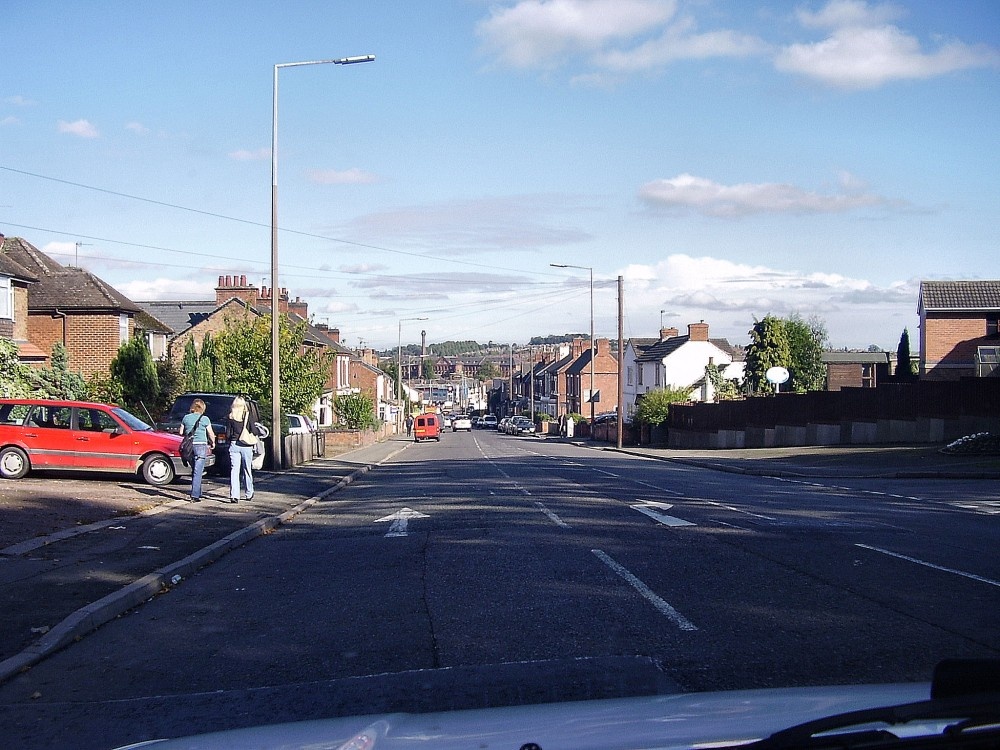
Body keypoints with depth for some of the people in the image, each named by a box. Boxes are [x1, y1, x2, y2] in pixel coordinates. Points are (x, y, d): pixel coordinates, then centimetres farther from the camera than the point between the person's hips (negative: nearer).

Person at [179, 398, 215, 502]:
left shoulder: (186, 418, 5)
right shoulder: (204, 419, -5)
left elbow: (181, 432, 12)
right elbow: (211, 434, 0)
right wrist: (213, 443, 19)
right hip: (201, 446, -4)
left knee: (195, 471, 17)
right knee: (197, 472, -4)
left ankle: (197, 493, 22)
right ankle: (195, 495, -8)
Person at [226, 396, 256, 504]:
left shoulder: (230, 417, -1)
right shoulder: (248, 415, -4)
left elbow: (228, 433, 1)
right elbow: (253, 431, -6)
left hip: (234, 445, 0)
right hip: (246, 445, 0)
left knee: (234, 470, 0)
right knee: (247, 470, 12)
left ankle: (234, 495, -11)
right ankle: (249, 494, 22)